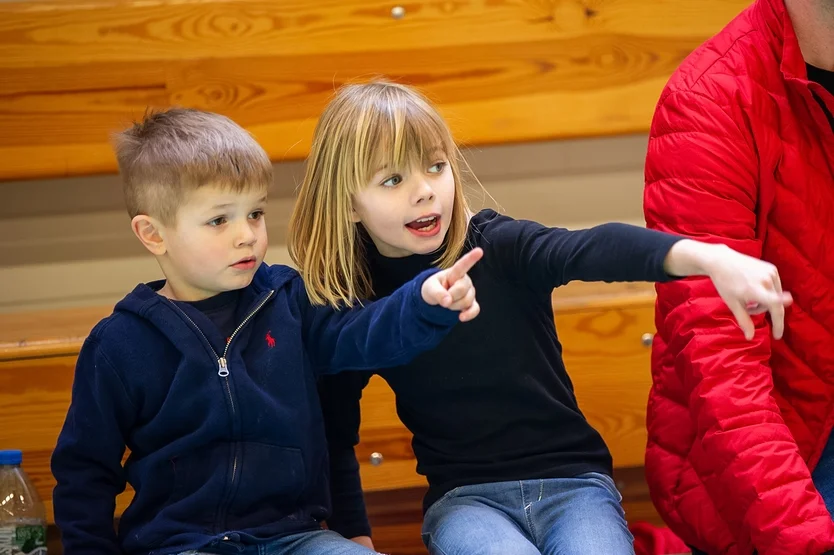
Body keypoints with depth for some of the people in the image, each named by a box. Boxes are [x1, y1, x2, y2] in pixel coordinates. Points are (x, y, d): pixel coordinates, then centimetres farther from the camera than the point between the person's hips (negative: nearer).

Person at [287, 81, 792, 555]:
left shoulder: (499, 248, -7)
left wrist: (709, 258, -45)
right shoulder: (351, 308, -2)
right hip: (464, 497, 0)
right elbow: (336, 437, 11)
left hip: (572, 478, 0)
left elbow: (594, 249, -28)